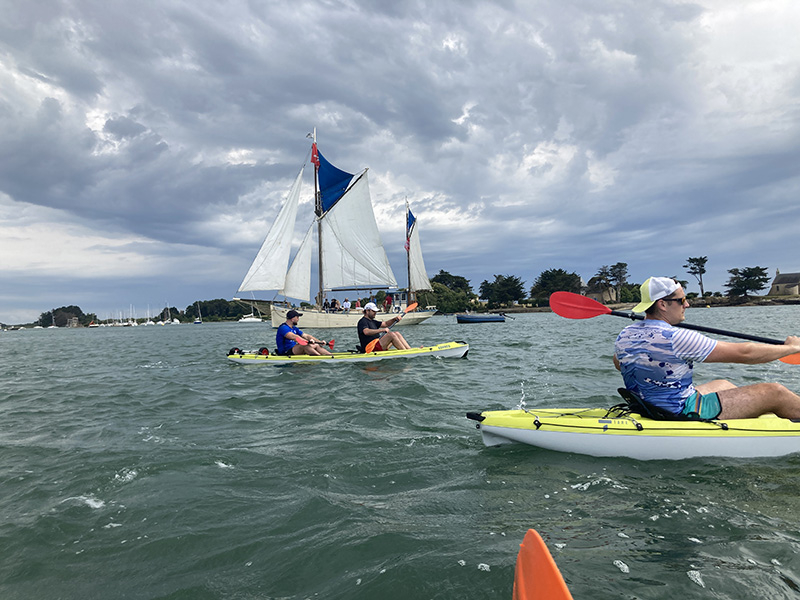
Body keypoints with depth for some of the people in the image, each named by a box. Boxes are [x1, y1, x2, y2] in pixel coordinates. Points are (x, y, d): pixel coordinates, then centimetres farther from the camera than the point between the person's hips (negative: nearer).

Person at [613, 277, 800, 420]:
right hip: (683, 413, -9)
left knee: (723, 384, 31)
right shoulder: (675, 338, -26)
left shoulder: (624, 335, -3)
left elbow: (618, 364, 20)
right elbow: (743, 353, -17)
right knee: (775, 393, 0)